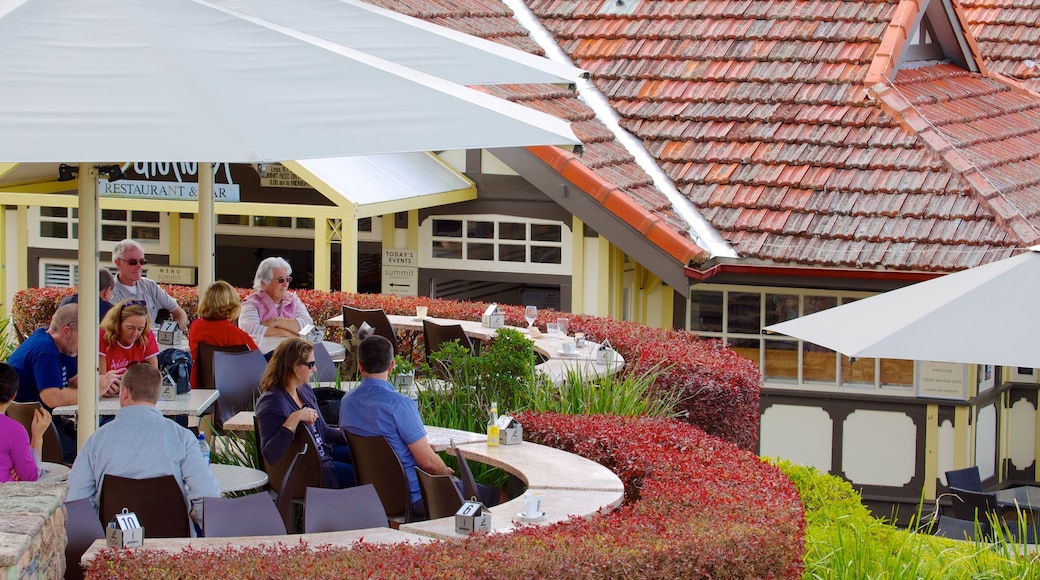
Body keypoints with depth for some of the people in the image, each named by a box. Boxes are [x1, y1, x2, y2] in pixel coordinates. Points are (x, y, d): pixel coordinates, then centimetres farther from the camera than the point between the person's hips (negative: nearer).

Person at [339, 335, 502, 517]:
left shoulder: (346, 402, 1)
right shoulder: (399, 404, -24)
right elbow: (427, 461, -21)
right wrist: (446, 473, 1)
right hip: (414, 496, -8)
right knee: (497, 496, 5)